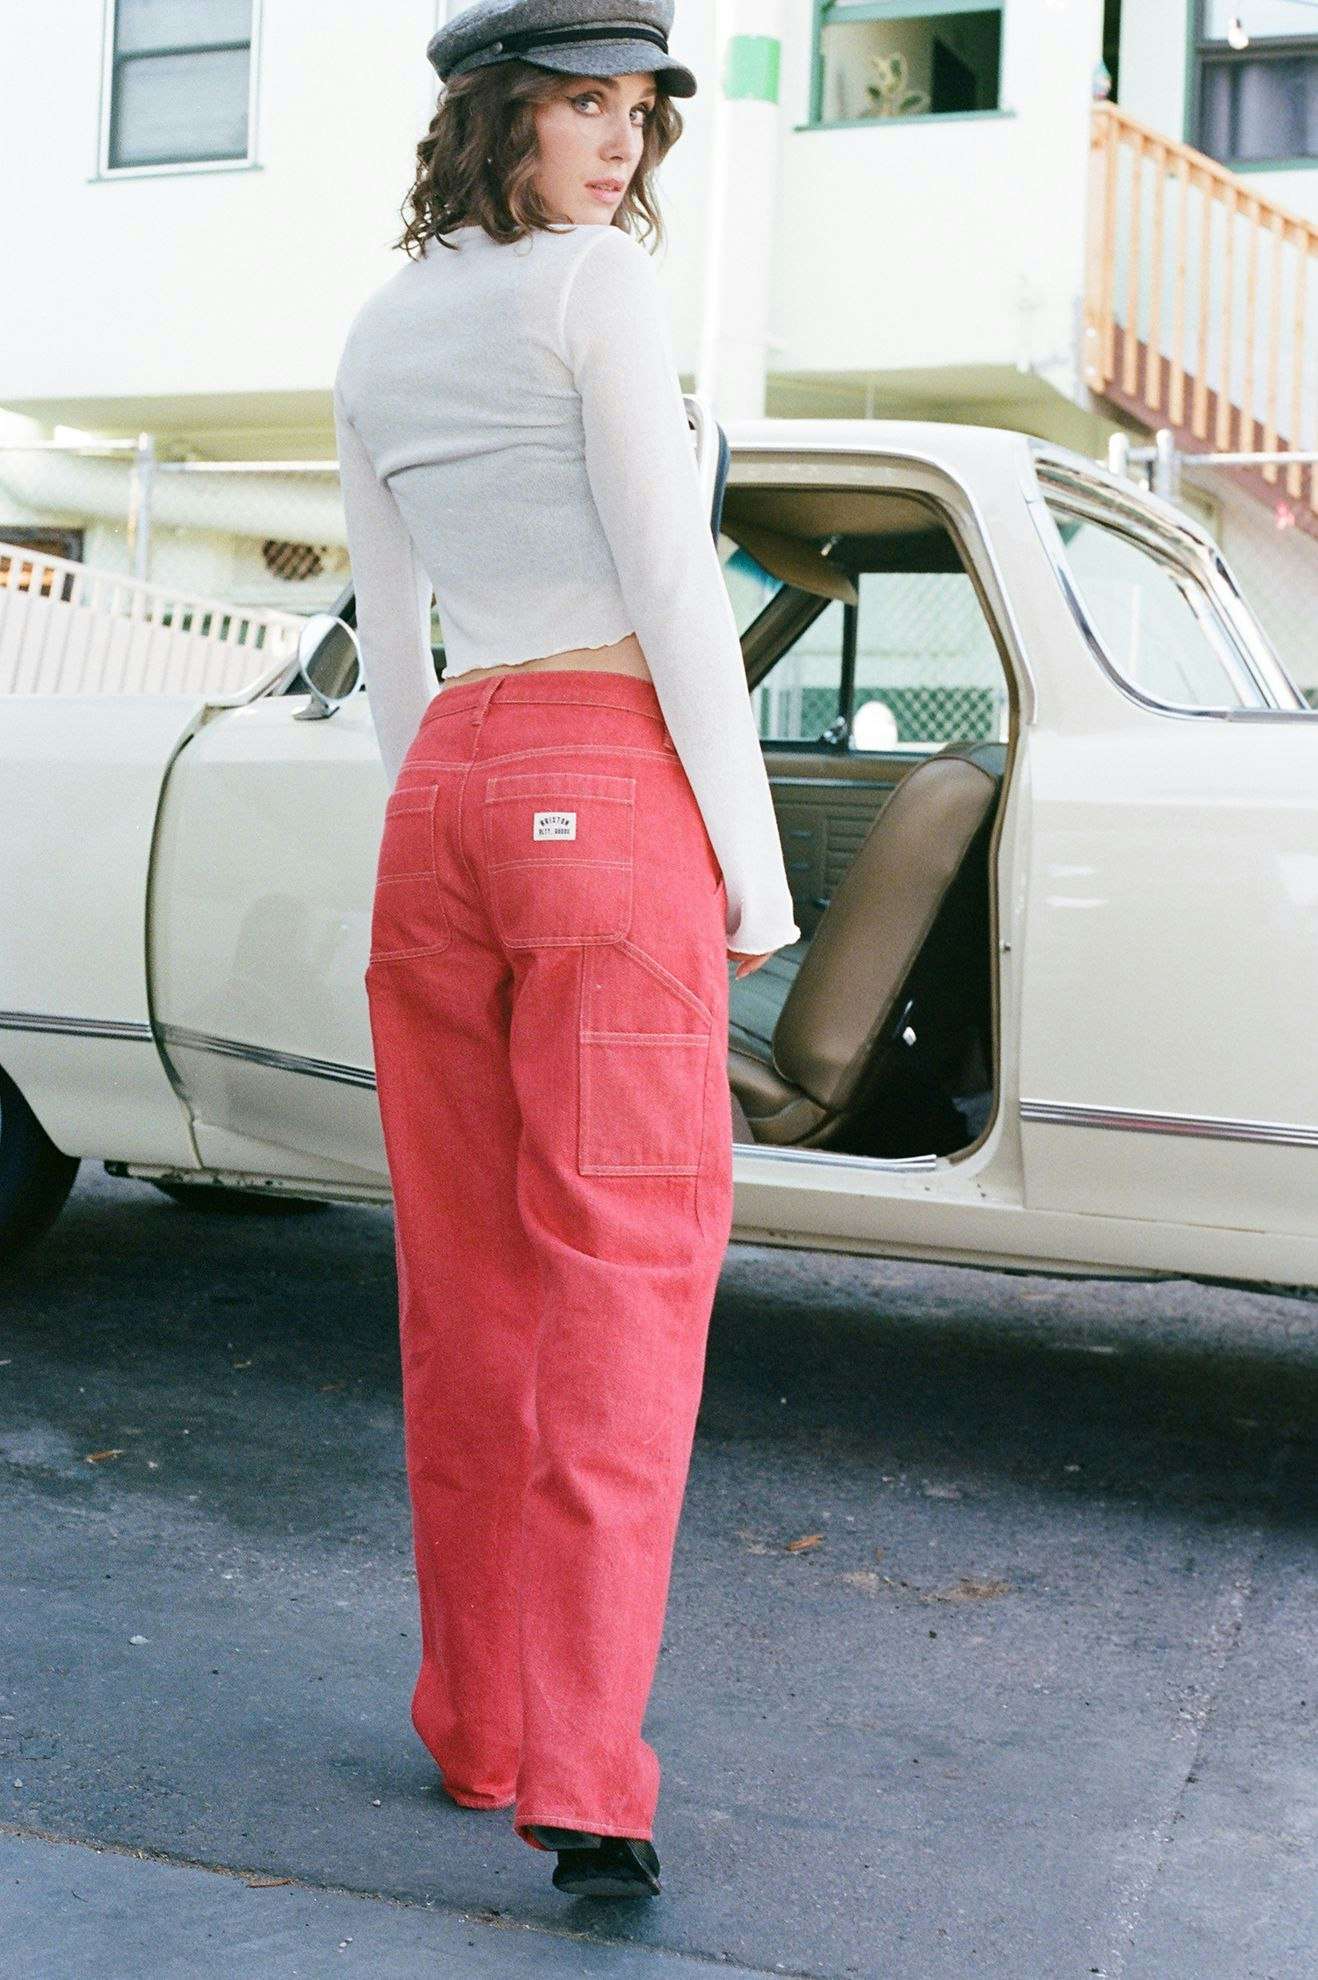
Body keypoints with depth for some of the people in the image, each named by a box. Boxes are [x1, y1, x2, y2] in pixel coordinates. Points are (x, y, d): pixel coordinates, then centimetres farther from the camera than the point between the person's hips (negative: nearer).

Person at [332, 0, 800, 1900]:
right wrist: (755, 864, -6)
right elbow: (671, 588, -10)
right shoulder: (599, 283, -5)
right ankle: (587, 1783, -5)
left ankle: (476, 1727, 21)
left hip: (443, 790, 7)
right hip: (609, 787, -7)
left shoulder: (377, 335, 16)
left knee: (469, 1282, 10)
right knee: (626, 1269, -5)